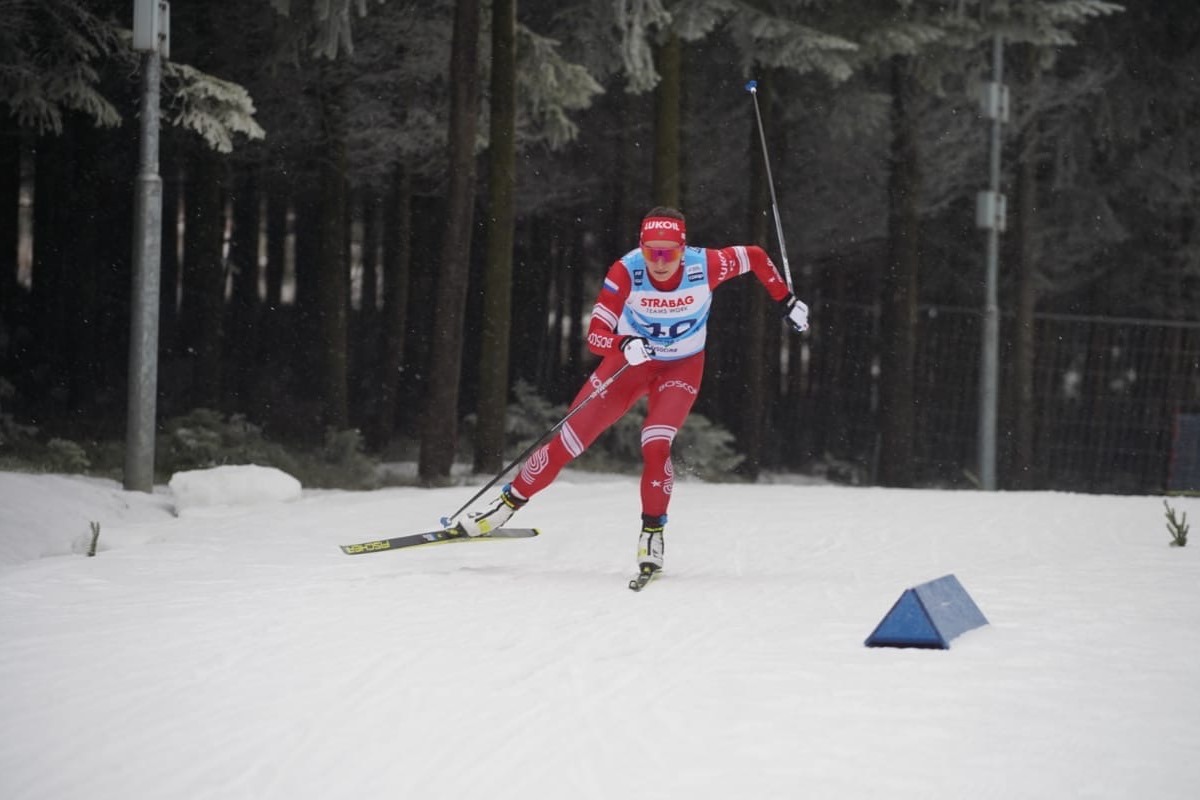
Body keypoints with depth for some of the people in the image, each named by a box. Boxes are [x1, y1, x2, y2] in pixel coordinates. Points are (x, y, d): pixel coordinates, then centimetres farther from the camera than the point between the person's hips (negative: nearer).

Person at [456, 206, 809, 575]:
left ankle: (652, 533, -4)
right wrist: (624, 345, -52)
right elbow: (595, 336, -32)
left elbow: (755, 256, -7)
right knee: (569, 440, -2)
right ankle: (508, 503, 15)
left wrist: (785, 301, -3)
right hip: (630, 359, 0)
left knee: (656, 447, -23)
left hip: (681, 368, 0)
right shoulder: (626, 272, -30)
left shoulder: (706, 266, -28)